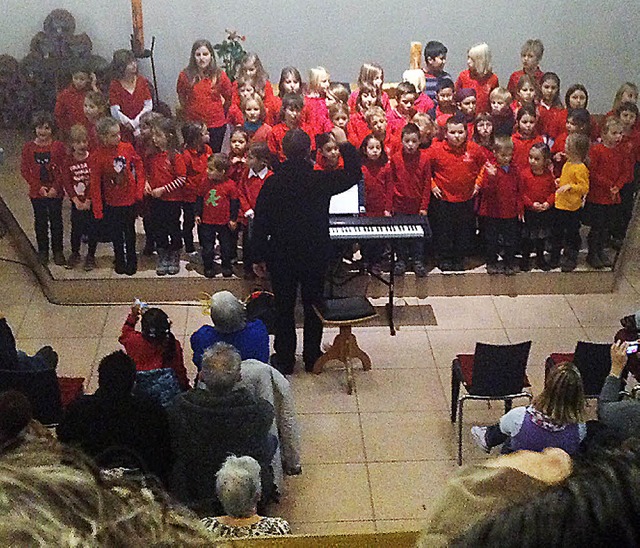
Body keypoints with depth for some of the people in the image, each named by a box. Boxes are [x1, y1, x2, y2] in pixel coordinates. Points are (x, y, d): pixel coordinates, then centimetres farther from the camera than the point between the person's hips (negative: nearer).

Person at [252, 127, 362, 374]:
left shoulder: (272, 183, -12)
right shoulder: (321, 180, -15)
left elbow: (260, 224, -7)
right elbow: (354, 174, 1)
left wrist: (259, 258, 3)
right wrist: (344, 144, 8)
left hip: (281, 256, 0)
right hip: (316, 255, 0)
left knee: (284, 307, 13)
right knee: (313, 305, 16)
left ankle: (284, 360, 23)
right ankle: (312, 357, 27)